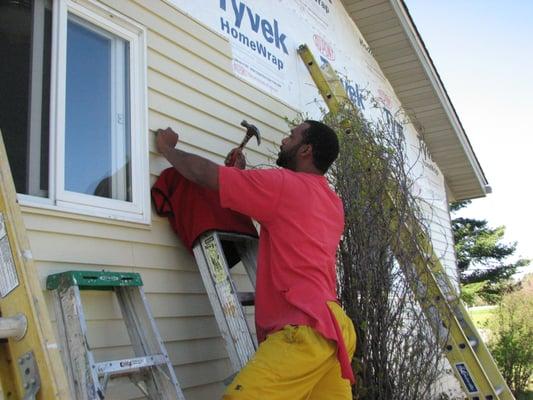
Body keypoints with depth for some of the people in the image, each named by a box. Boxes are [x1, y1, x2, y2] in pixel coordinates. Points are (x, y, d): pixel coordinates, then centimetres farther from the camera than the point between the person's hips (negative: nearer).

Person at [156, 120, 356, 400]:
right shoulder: (332, 203, 21)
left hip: (305, 329, -10)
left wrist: (167, 147, 17)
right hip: (334, 329, 10)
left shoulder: (285, 184, -5)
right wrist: (244, 173, 28)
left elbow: (204, 174, 1)